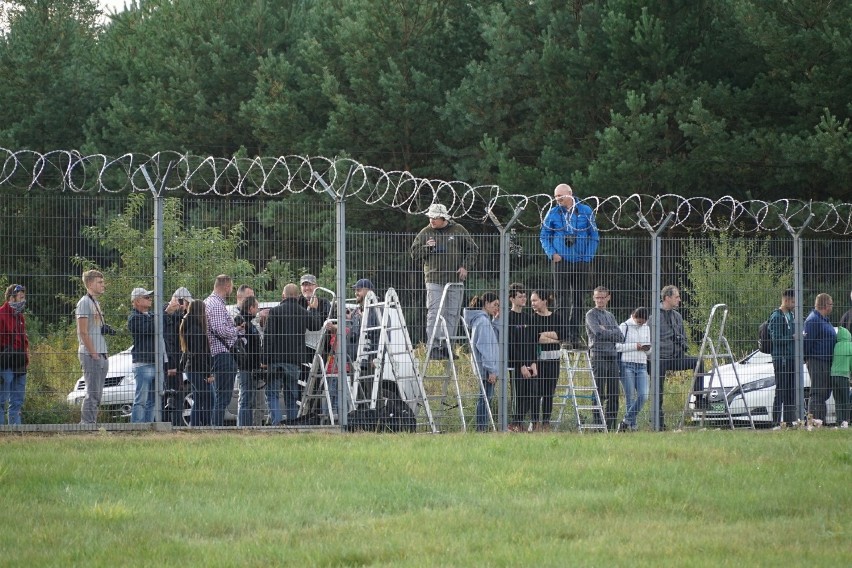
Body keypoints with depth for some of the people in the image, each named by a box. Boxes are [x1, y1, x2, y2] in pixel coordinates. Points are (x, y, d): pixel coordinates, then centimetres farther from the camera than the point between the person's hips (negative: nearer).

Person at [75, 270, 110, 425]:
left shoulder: (96, 303, 20)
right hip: (90, 354, -10)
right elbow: (83, 332, -15)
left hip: (101, 355, 10)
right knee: (92, 393, -11)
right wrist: (93, 354, -17)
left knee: (97, 394, 9)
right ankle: (87, 425, -11)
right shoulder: (84, 303, -9)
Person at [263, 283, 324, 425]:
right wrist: (314, 309, 44)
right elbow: (316, 325, 26)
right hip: (295, 360, 3)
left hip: (276, 360, -3)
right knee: (292, 397, 10)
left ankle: (276, 423, -15)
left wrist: (265, 360, -7)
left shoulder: (275, 312, -5)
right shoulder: (304, 313, 5)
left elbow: (268, 337, -10)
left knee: (272, 394, 1)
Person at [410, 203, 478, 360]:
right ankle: (434, 346, -12)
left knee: (452, 314, 4)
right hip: (434, 280, -1)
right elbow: (414, 253, 9)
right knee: (434, 313, -10)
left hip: (456, 281, 1)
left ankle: (447, 346, 10)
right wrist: (427, 248, -9)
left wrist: (465, 266, -1)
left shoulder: (458, 231, 6)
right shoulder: (425, 233, 6)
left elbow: (472, 249, 11)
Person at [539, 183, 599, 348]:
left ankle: (575, 335, 9)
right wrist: (552, 253, -5)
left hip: (581, 262, 1)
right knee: (562, 299, -5)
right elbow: (544, 236, 9)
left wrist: (588, 257, -3)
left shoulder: (585, 211, 3)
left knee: (578, 300, 4)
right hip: (561, 261, -1)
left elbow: (594, 237, 7)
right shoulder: (553, 213, 4)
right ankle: (563, 336, -4)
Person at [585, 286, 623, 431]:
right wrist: (613, 333, 0)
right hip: (598, 355, -7)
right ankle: (597, 425, -9)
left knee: (613, 395, 5)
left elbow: (620, 337, 11)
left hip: (613, 356, 7)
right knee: (599, 393, -9)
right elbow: (598, 333, -14)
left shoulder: (610, 315, 21)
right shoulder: (591, 314, 2)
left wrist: (606, 332, -3)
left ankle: (611, 425, 9)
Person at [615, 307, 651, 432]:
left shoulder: (646, 328, 15)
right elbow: (616, 346, -9)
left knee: (643, 396, -9)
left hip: (642, 365, 5)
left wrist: (647, 349, -2)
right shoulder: (624, 327, -1)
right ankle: (632, 425, 4)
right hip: (627, 365, -5)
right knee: (630, 396, -4)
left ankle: (627, 421, 2)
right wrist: (634, 346, -14)